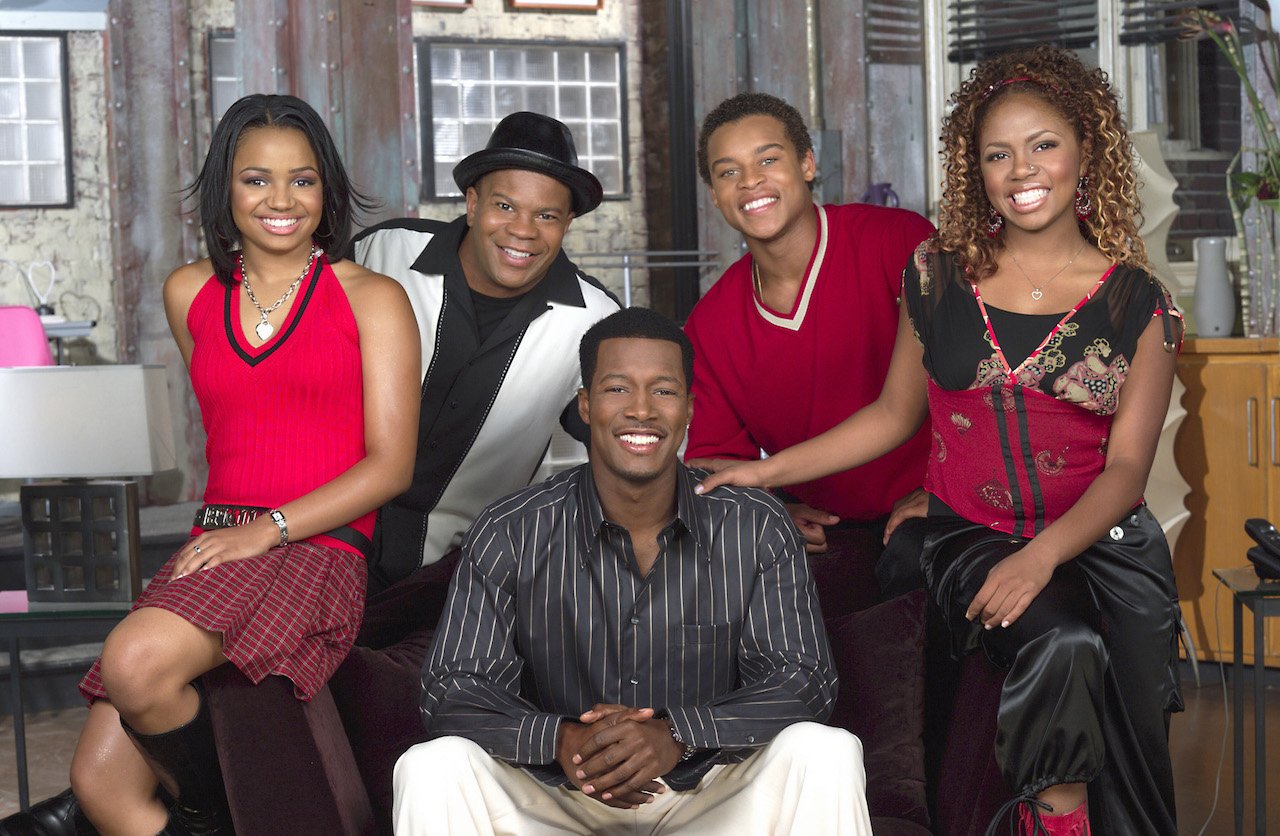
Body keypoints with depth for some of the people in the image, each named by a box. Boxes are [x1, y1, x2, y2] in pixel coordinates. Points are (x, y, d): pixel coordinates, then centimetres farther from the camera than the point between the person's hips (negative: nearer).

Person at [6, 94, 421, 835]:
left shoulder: (373, 299, 3)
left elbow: (391, 464, -4)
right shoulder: (189, 293, 16)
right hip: (216, 546, 5)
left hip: (317, 550, -5)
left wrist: (269, 527, -13)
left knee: (135, 663, -30)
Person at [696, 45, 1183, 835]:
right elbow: (894, 414, 11)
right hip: (973, 536, 0)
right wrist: (767, 472, 4)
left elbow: (1127, 467, -4)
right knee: (1065, 646, -30)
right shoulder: (938, 279, 3)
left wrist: (1042, 557, -21)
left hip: (1104, 540, 1)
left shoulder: (1138, 303, 0)